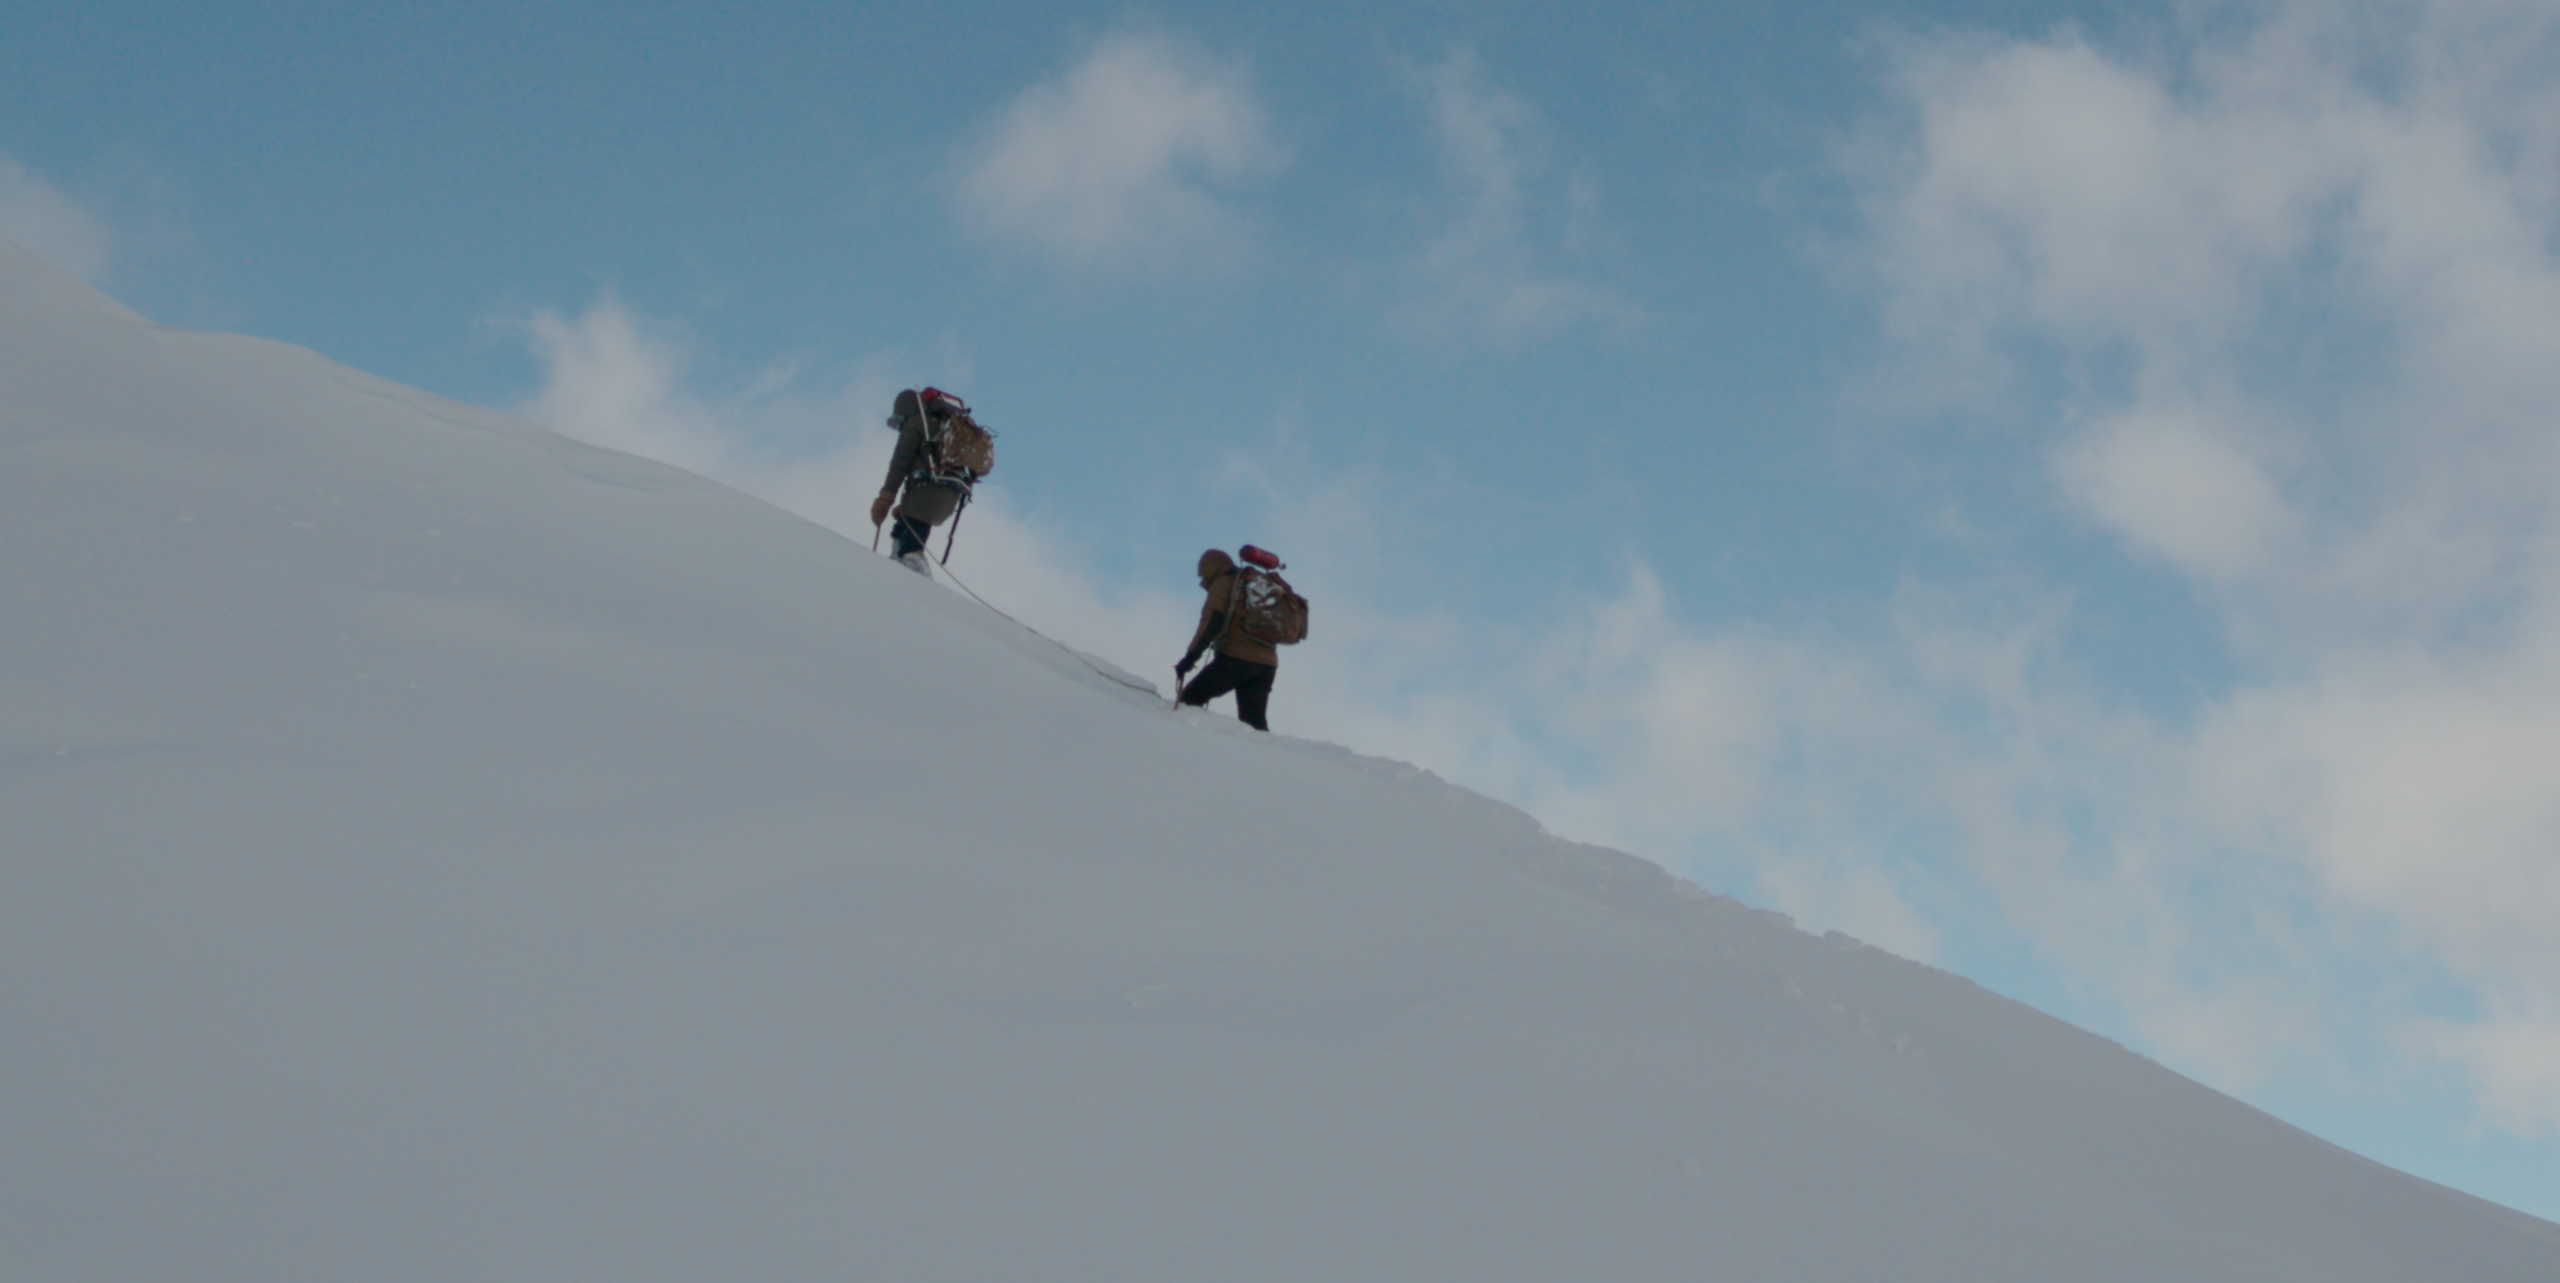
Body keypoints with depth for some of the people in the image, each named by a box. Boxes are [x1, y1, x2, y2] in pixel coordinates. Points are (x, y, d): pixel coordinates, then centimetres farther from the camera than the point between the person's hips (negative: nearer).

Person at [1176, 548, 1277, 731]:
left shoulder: (1223, 584, 3)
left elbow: (1211, 623, -9)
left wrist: (1190, 657, -13)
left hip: (1236, 658, -7)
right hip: (1267, 664, 7)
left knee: (1191, 699, -1)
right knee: (1254, 721, 8)